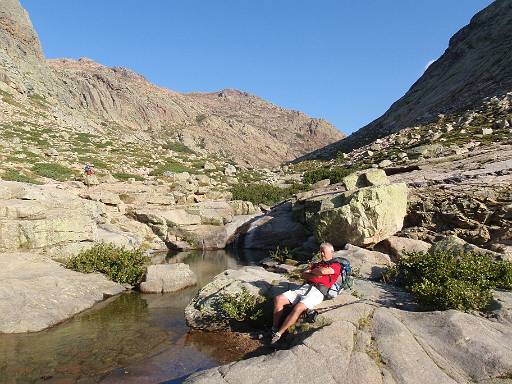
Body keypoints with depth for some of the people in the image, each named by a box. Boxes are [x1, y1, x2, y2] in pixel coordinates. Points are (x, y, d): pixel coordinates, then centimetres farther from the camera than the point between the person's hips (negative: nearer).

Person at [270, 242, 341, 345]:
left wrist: (312, 271, 7)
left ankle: (278, 334, -24)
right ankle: (274, 329, -7)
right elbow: (304, 274, 16)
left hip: (317, 291, -7)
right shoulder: (317, 264, 29)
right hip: (304, 287, 7)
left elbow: (323, 271, -13)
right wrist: (314, 275, -3)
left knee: (297, 308, -33)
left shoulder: (336, 265, 8)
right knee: (278, 299, -11)